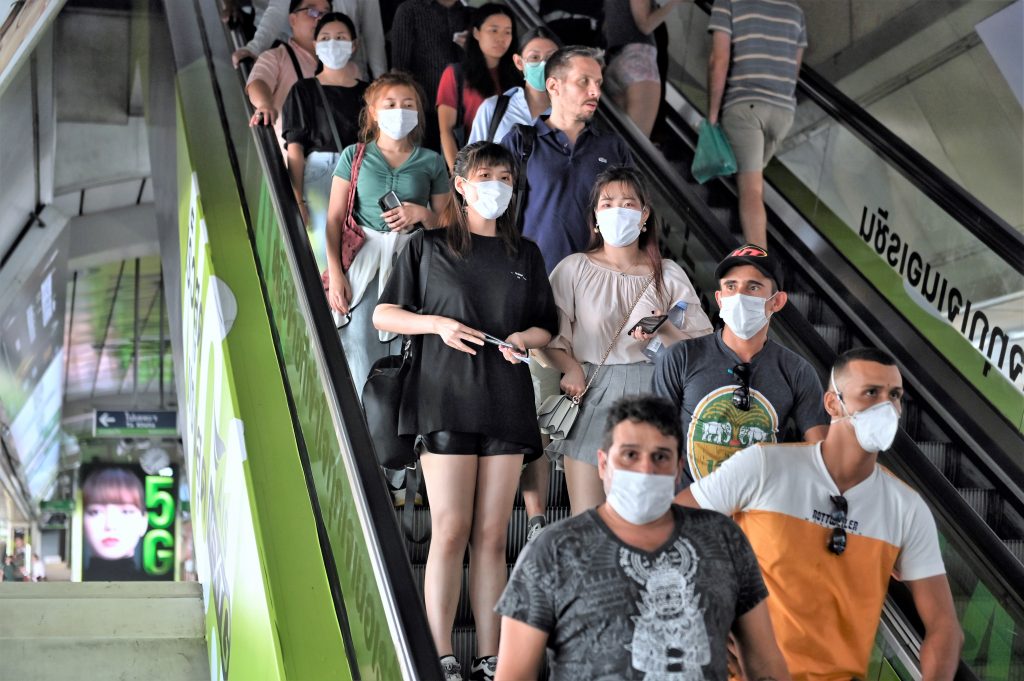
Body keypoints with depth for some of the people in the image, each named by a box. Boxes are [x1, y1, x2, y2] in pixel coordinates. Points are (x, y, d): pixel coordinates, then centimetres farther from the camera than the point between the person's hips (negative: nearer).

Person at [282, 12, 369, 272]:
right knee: (325, 249, -13)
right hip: (319, 175, -2)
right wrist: (298, 199, -9)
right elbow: (295, 148, 1)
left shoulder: (366, 92, 15)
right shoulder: (304, 91, 8)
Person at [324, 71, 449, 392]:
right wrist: (335, 274, -3)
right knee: (362, 348, -5)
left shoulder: (431, 162, 10)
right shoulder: (354, 156, 8)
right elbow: (335, 218, 5)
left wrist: (421, 213, -7)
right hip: (363, 261, 0)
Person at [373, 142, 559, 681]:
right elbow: (384, 314, 6)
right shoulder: (428, 247, 7)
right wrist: (438, 323, -10)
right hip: (446, 398, -3)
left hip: (506, 402, 3)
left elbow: (547, 327, 19)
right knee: (450, 530, -8)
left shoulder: (525, 254, 17)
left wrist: (525, 339, -3)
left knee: (492, 535, 3)